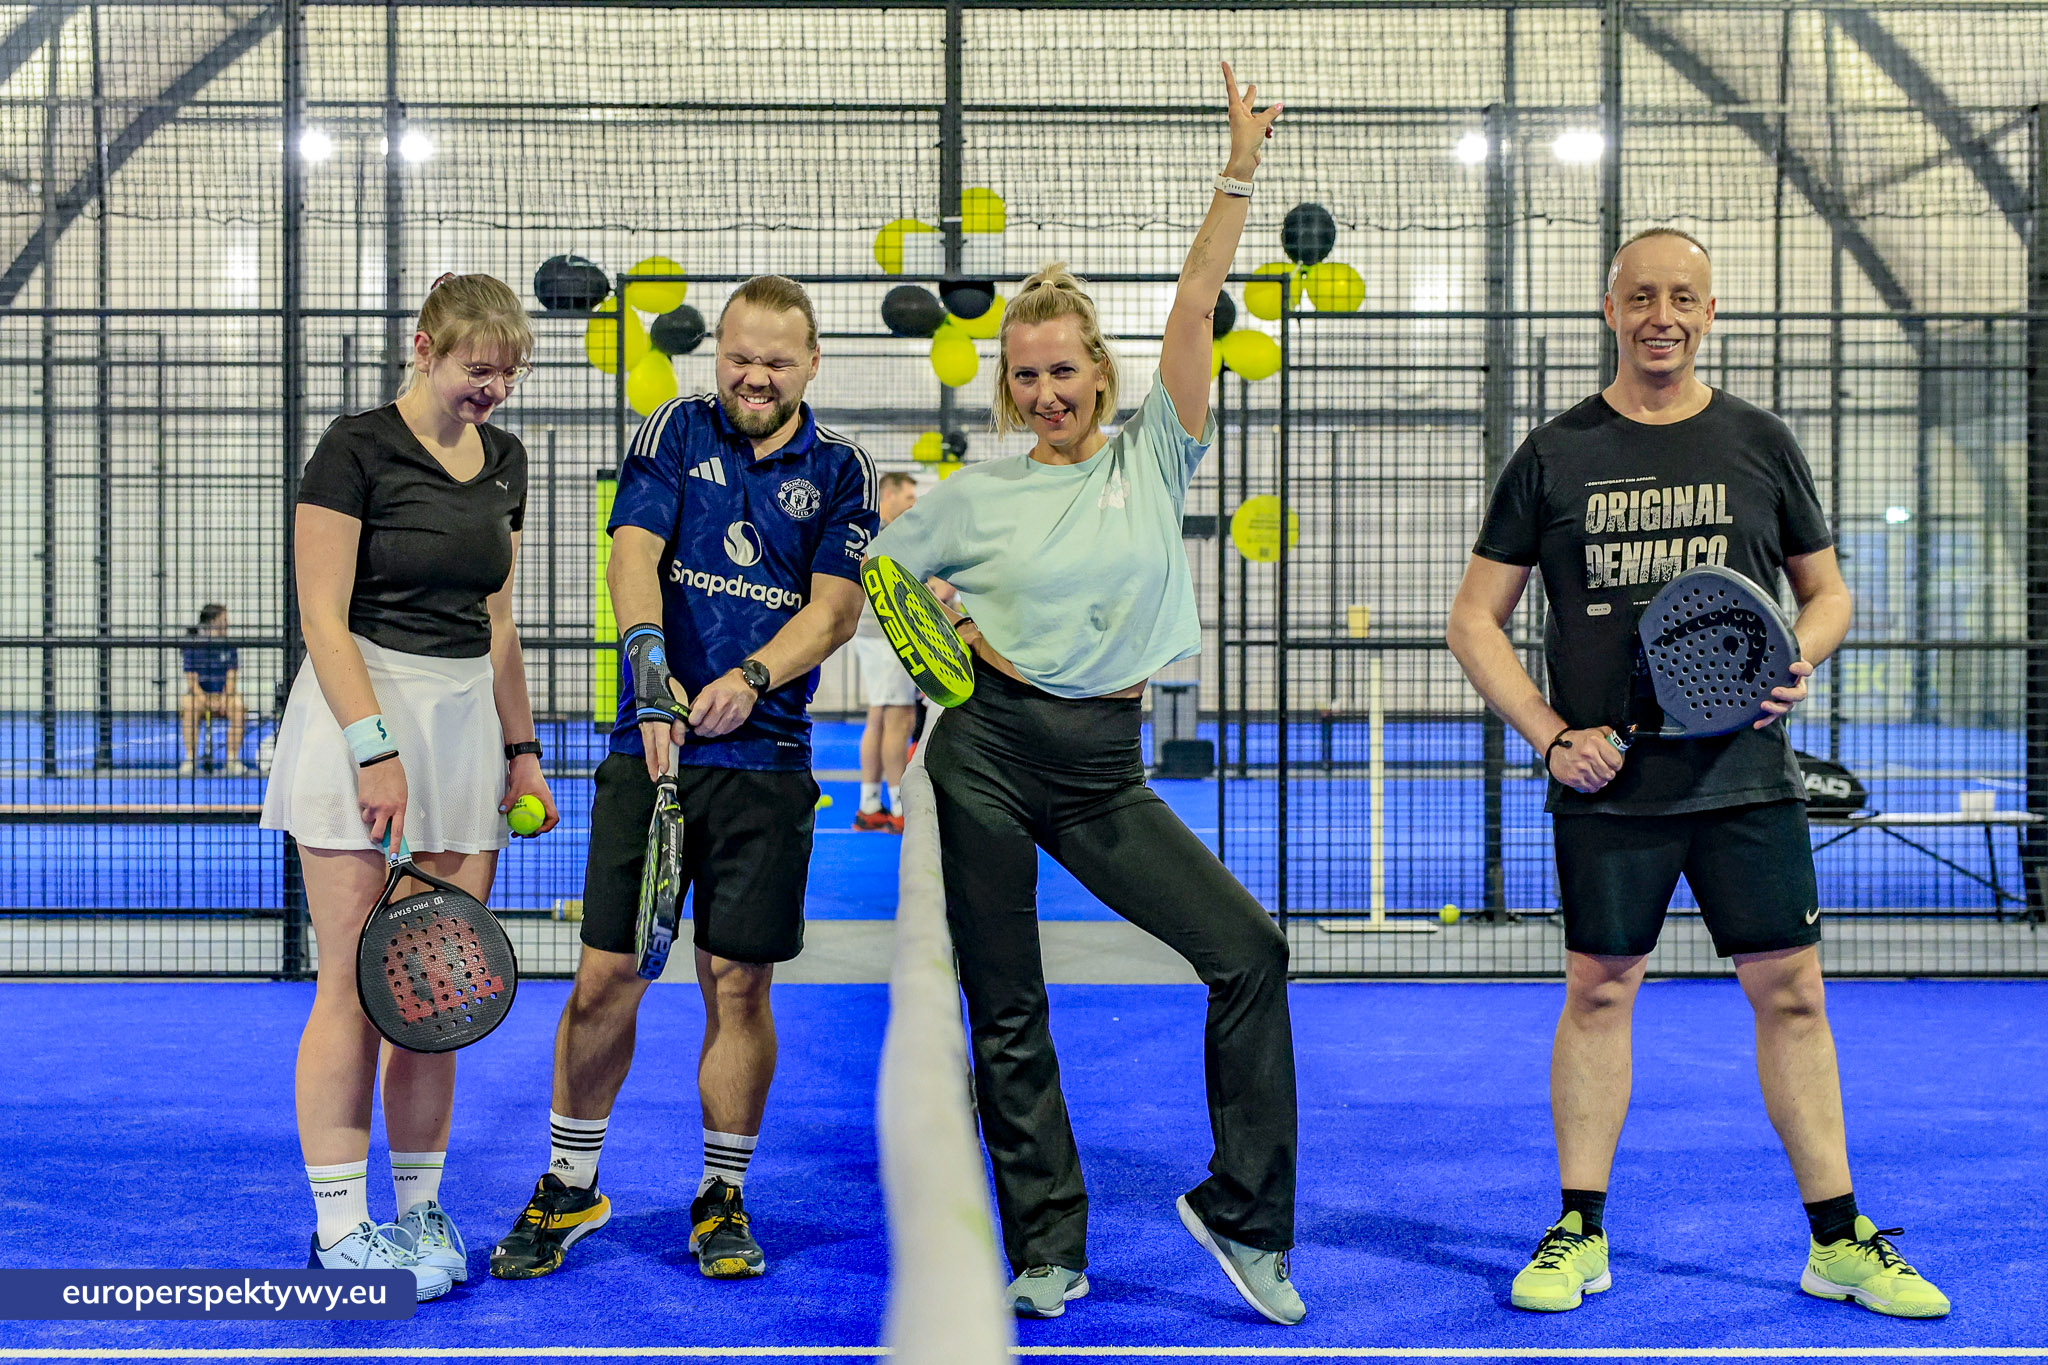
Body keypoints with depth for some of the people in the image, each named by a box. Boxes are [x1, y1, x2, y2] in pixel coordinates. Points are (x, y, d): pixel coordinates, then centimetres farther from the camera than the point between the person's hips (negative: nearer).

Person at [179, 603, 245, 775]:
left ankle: (232, 759, -23)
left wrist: (223, 698, -22)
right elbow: (191, 680, -8)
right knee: (188, 705, -34)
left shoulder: (229, 647, 2)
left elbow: (231, 677, -2)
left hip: (223, 697, 1)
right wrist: (205, 700, -24)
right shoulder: (192, 647, -3)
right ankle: (190, 759, -23)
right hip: (199, 696, -1)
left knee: (237, 704, -31)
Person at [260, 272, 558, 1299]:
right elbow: (324, 619, -11)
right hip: (361, 713, -6)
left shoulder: (501, 461, 13)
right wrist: (376, 746, -18)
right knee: (355, 986, -2)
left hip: (467, 723, 6)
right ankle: (339, 1228, 7)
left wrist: (520, 748, 16)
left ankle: (418, 1209, 18)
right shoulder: (355, 449, -7)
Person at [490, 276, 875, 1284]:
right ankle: (569, 1190, 21)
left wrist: (750, 680, -19)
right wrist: (650, 659, -24)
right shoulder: (677, 432, 6)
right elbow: (633, 553, -7)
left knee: (738, 983, 4)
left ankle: (722, 1198, 21)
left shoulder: (840, 472, 6)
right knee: (605, 977, 2)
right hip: (648, 749, 0)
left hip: (765, 764, 0)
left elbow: (834, 606, -3)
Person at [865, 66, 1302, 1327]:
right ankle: (1051, 1251, 17)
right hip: (987, 751, 0)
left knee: (1250, 949, -10)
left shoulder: (1152, 456, 6)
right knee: (1007, 1012, 3)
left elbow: (1195, 308, -3)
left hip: (1104, 768, 1)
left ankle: (1243, 1212, 4)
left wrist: (1240, 173, -10)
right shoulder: (978, 493, 6)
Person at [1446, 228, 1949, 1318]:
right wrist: (1550, 734, -7)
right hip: (1607, 781, -1)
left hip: (1746, 774, 1)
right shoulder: (1554, 455, 3)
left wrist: (1799, 661, -6)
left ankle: (1838, 1240, 14)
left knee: (1791, 993, 3)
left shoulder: (1761, 443, 7)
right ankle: (1579, 1231, 17)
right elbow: (1475, 620, 4)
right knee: (1598, 992, 5)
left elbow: (1828, 589, 16)